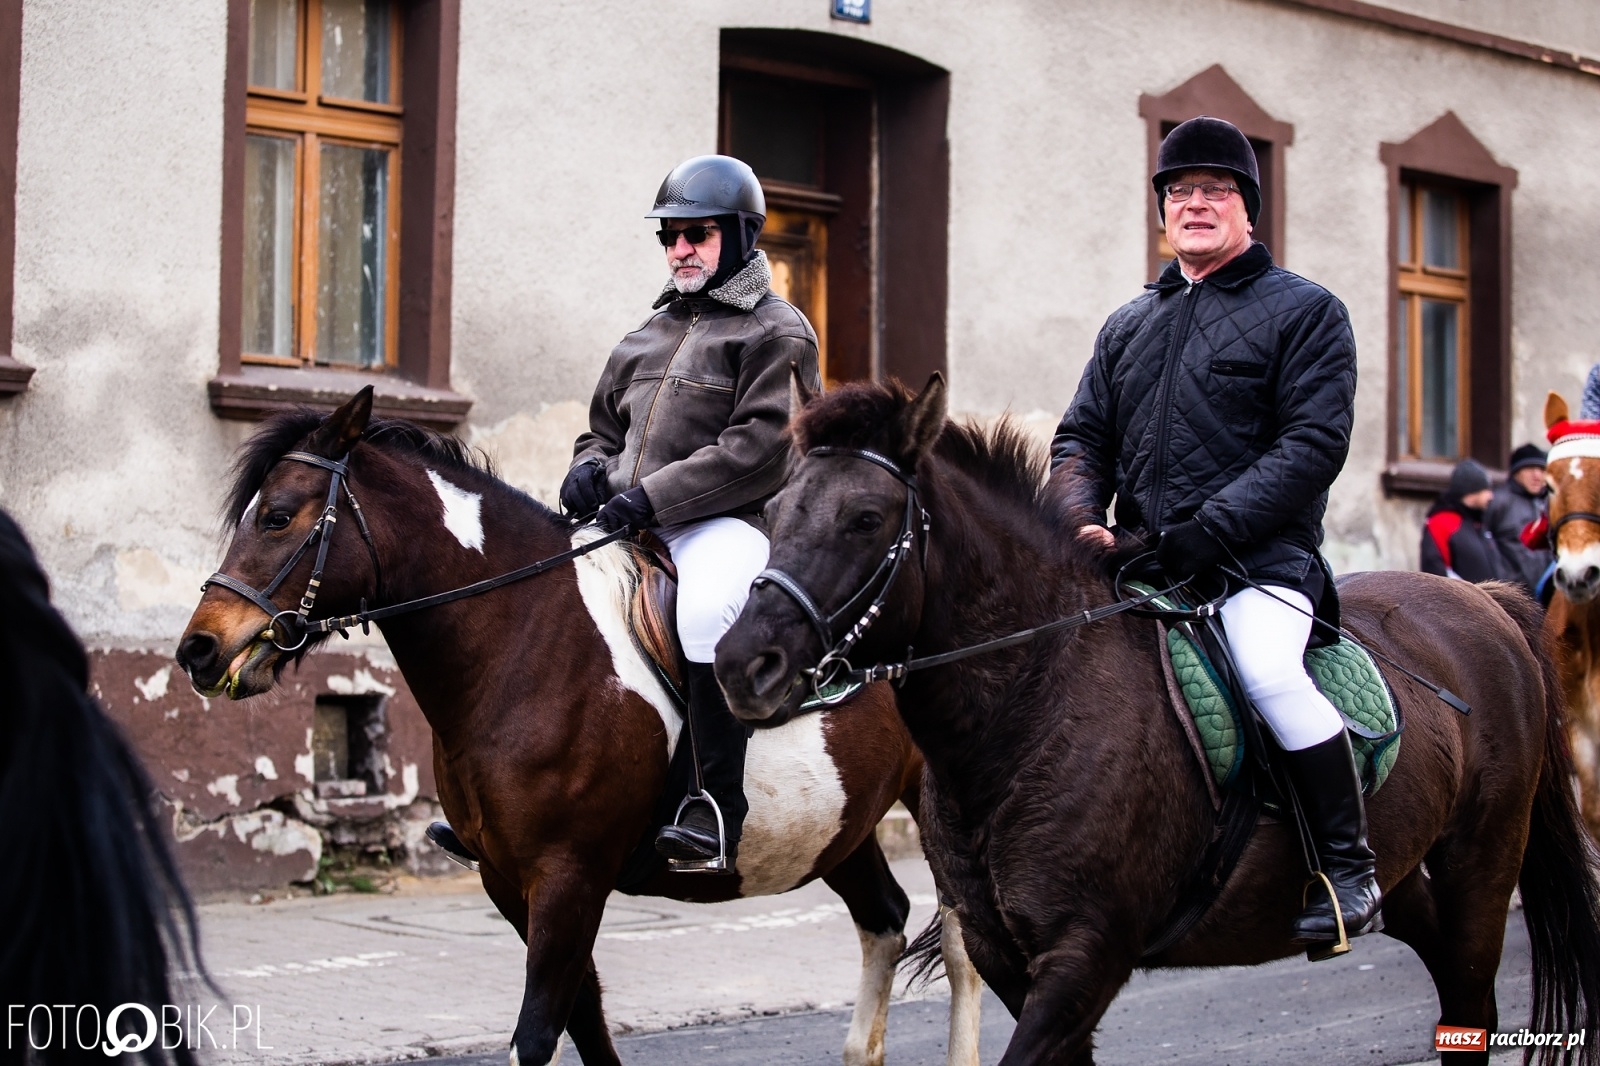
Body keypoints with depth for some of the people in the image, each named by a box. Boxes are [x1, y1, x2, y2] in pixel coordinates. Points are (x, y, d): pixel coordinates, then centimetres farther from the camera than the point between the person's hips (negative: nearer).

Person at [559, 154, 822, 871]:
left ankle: (720, 805, -31)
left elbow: (762, 448, -13)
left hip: (726, 523, -8)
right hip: (631, 527, 8)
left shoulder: (776, 331, 1)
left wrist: (653, 494, -20)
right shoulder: (648, 335, 23)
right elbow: (606, 426, 32)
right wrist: (590, 465, 5)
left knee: (707, 607, -38)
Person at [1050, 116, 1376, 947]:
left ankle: (1349, 874, -18)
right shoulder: (1127, 326, 21)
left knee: (1267, 670, -32)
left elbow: (1314, 442, -8)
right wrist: (1080, 520, -3)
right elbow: (1083, 437, 19)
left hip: (1262, 557, -6)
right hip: (1139, 562, 6)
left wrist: (1213, 528, -18)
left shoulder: (1304, 310, 4)